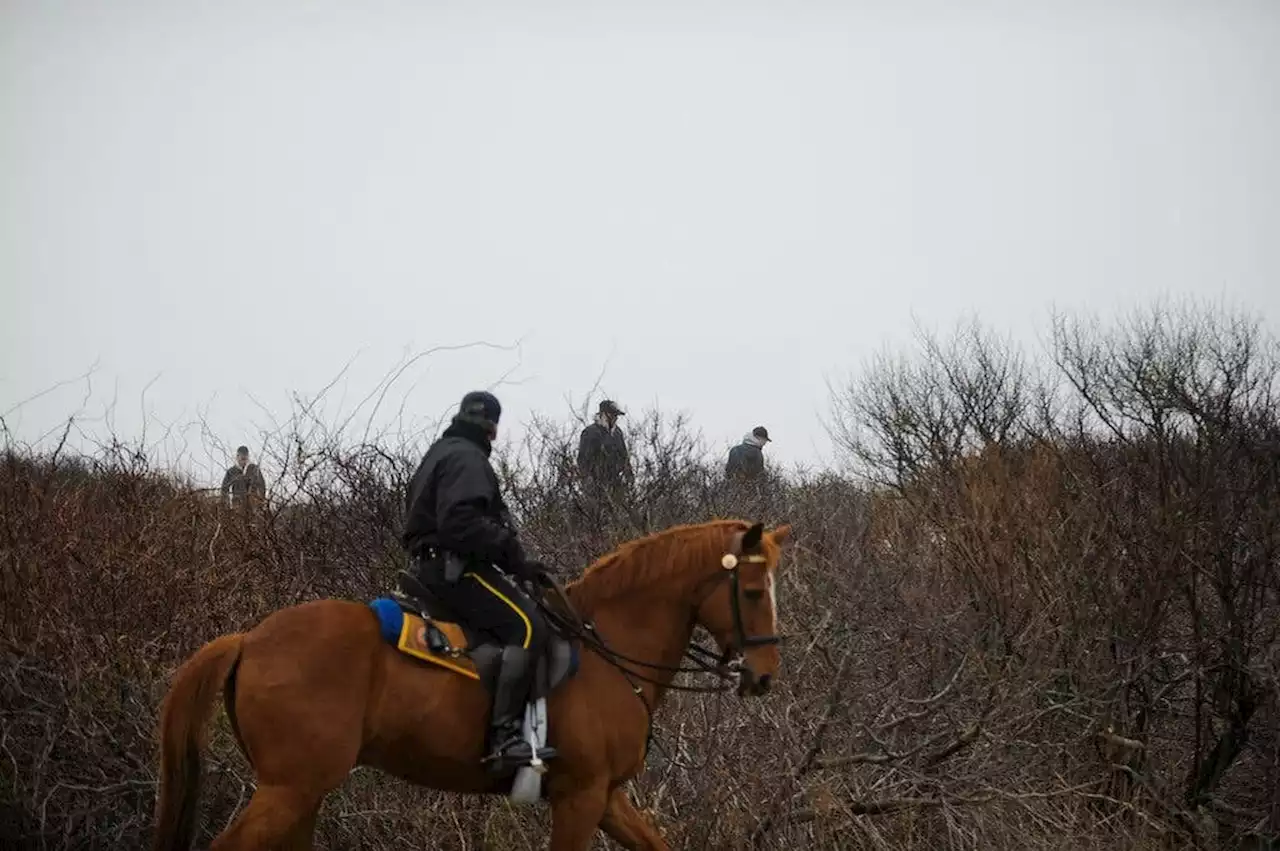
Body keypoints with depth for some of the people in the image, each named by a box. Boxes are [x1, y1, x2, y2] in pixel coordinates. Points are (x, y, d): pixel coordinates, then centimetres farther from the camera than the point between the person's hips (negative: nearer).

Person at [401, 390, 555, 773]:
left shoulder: (441, 454, 24)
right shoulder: (465, 458, -10)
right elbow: (462, 524, -24)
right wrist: (514, 557, -20)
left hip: (433, 567, 11)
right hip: (454, 569, -11)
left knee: (521, 623, 17)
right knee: (527, 626, -23)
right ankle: (504, 736, -34)